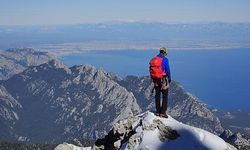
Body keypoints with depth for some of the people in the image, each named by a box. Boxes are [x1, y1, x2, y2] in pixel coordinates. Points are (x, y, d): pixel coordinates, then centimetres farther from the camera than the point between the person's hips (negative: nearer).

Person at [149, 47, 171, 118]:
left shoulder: (153, 59, 5)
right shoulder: (165, 59, -12)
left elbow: (151, 70, 9)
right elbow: (167, 70, -12)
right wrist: (169, 79, 2)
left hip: (155, 79, 5)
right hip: (163, 79, -5)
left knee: (157, 95, 15)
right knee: (165, 96, 3)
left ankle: (158, 111, 18)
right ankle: (163, 112, -2)